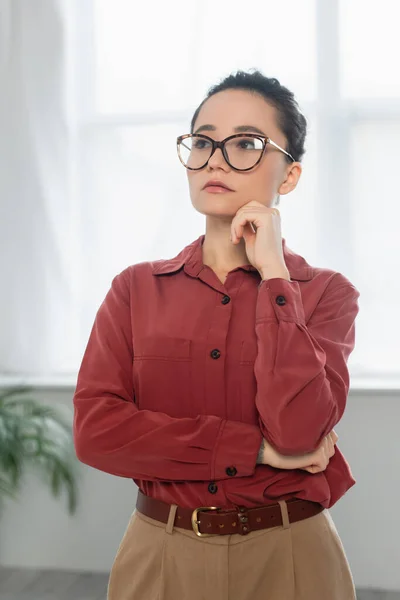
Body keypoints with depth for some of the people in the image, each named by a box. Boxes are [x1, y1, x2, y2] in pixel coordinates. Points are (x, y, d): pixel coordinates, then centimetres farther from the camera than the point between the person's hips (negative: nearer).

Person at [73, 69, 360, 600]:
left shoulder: (327, 293, -4)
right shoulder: (137, 288, 0)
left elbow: (297, 429, -20)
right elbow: (95, 430, -11)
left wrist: (272, 272, -15)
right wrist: (257, 449, -15)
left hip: (287, 557, -1)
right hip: (159, 556, 1)